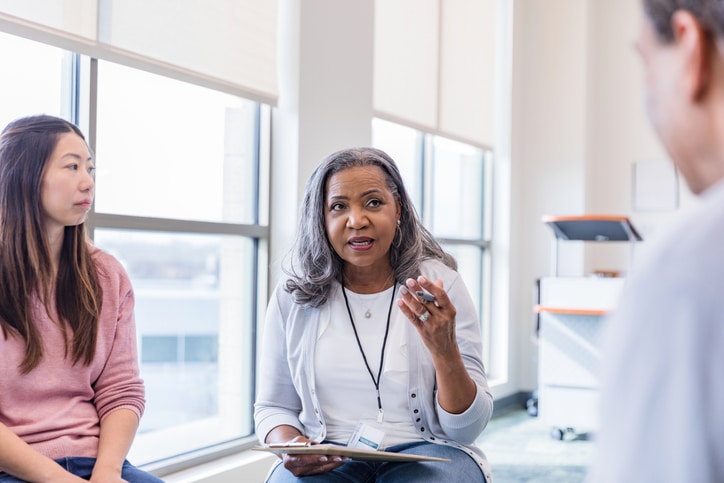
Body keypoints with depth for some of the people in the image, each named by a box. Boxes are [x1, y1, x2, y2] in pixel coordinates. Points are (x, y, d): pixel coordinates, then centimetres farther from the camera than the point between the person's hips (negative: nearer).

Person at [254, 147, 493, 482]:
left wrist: (444, 348, -21)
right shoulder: (291, 298, 4)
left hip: (425, 452, 0)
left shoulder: (439, 285, -1)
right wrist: (290, 447, -10)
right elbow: (273, 407, 12)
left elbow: (466, 429, -3)